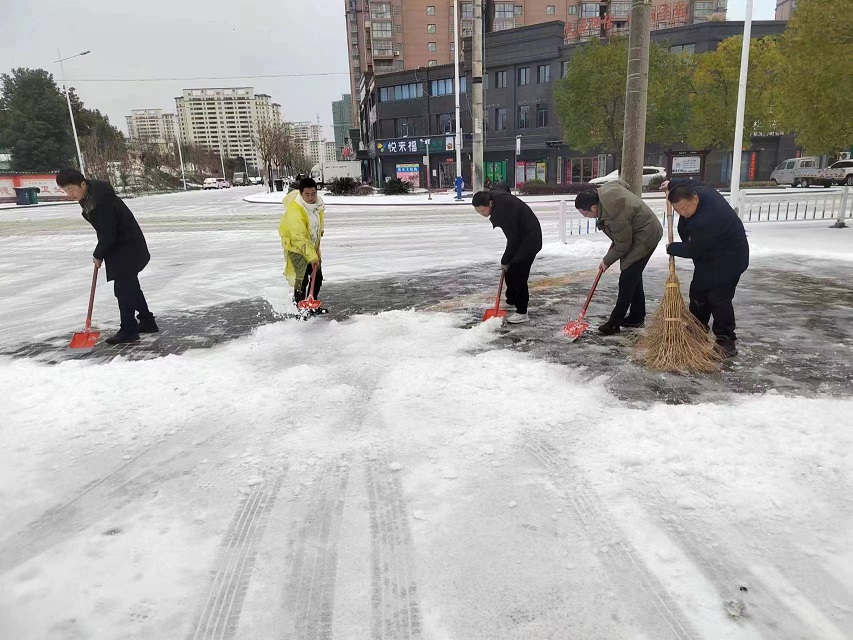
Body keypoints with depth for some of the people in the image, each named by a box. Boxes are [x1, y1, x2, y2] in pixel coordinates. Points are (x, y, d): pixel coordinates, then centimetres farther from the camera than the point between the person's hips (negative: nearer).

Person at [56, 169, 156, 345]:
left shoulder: (101, 200, -26)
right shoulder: (87, 197, 4)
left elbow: (108, 233, -24)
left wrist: (98, 254, -11)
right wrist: (100, 252, 10)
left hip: (127, 247, -10)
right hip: (119, 245, 10)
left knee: (123, 287, -7)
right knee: (130, 285, 17)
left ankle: (129, 330, 1)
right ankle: (147, 322, 27)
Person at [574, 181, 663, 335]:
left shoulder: (614, 217, -35)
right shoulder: (604, 189, -10)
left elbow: (622, 247, -22)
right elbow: (623, 183, 13)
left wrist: (607, 261, -5)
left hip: (645, 237, -10)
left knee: (627, 279, -9)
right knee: (634, 276, 15)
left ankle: (615, 322, -4)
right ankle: (637, 317, 25)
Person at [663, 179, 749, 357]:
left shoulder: (708, 219, -38)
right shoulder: (698, 191, -11)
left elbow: (693, 249, -26)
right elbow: (691, 184, 17)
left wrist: (671, 249, -10)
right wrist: (673, 183, 20)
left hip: (727, 260, -10)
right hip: (708, 256, 10)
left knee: (719, 298, -11)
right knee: (698, 293, 14)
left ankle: (726, 341, 0)